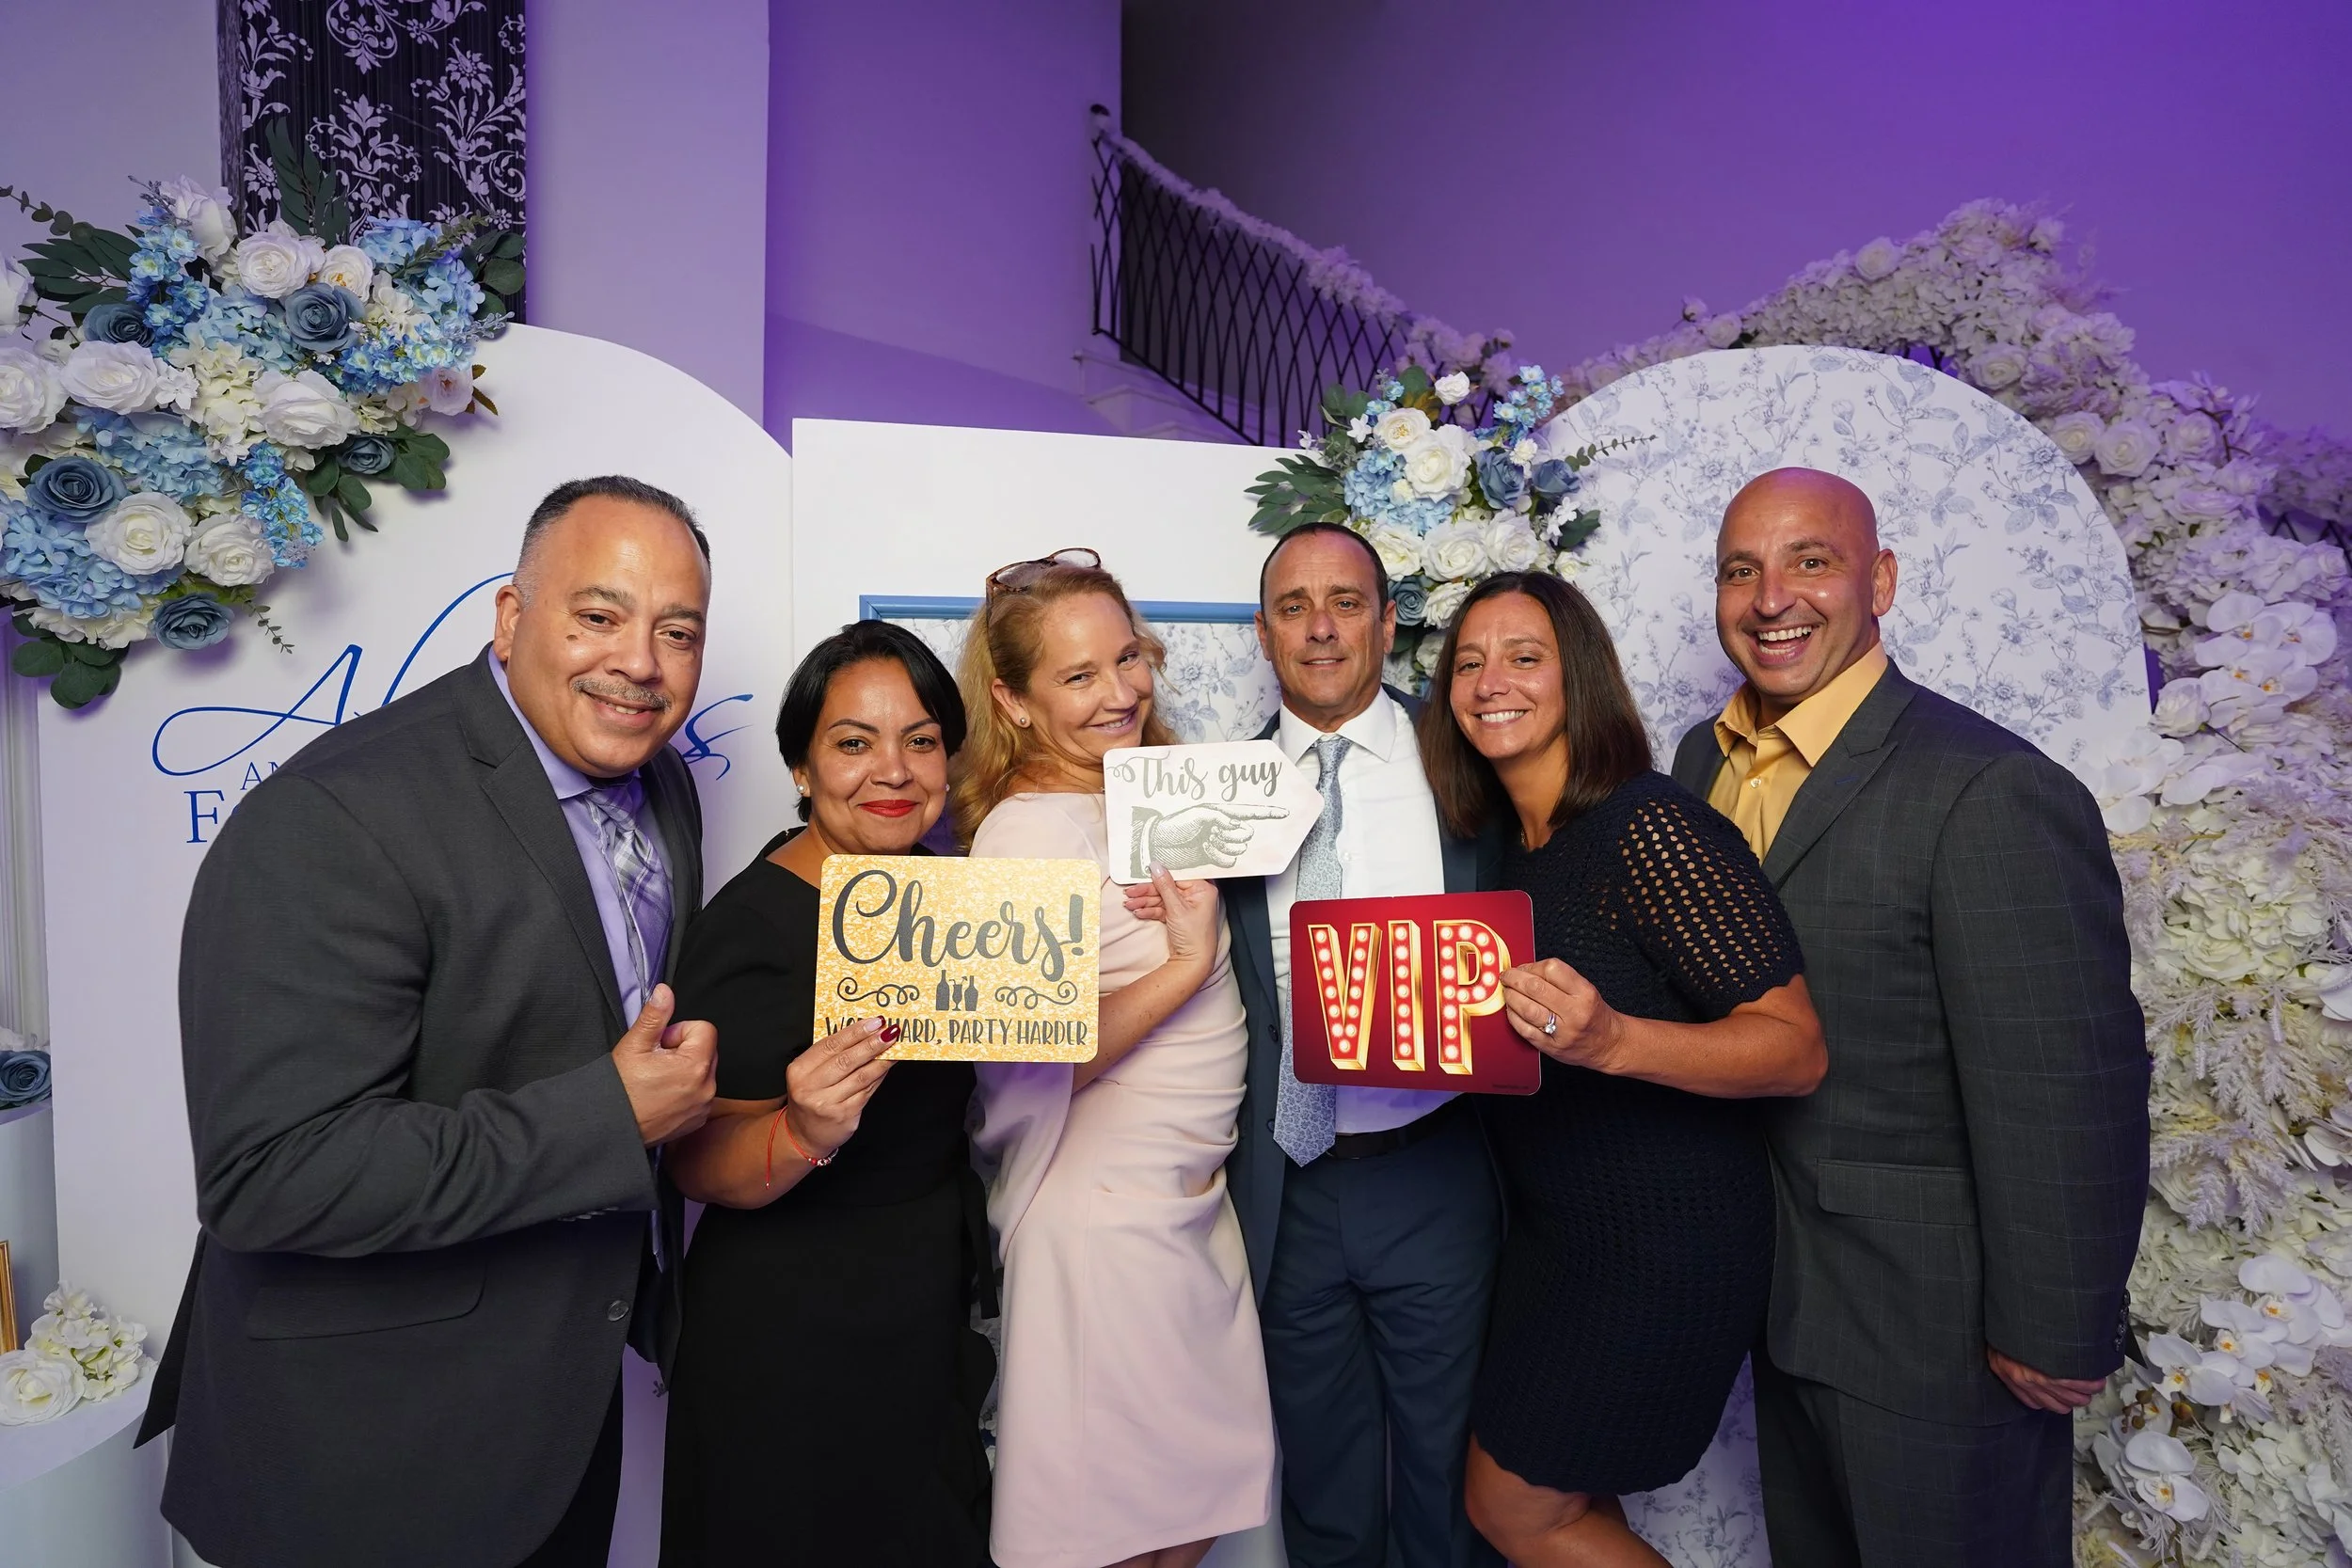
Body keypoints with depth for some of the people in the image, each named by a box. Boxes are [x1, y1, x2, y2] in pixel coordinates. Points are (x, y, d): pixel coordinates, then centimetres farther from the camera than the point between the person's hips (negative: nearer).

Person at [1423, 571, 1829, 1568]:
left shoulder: (1653, 826, -20)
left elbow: (1797, 1049, -22)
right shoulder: (1508, 849, 4)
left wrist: (1610, 1040, -36)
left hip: (1662, 1242, -7)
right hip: (1552, 1227, 8)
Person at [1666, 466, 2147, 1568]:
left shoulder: (1991, 795, -24)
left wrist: (2053, 1340, -16)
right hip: (1777, 1295, 7)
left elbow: (2066, 1099, -22)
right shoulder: (1702, 762, 0)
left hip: (1934, 1324, -6)